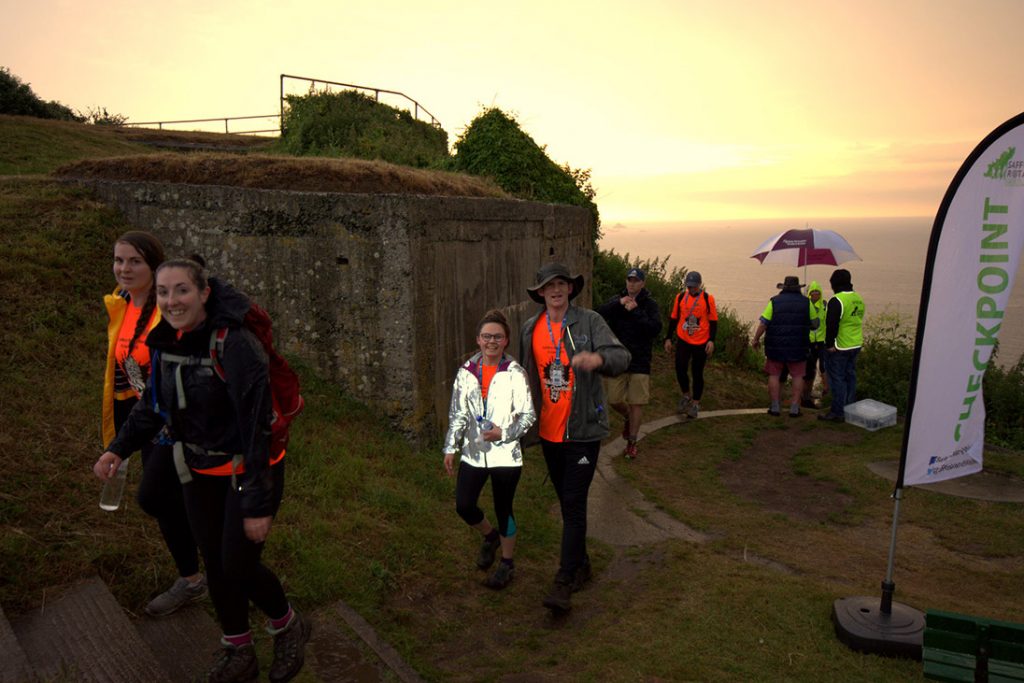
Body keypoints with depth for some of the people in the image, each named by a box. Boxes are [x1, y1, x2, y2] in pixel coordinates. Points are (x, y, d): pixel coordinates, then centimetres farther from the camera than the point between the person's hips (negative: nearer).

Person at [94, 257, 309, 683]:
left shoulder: (235, 344, -26)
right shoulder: (167, 342, -4)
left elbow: (256, 425, -25)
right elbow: (154, 403, 12)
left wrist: (259, 504, -22)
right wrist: (119, 448, -4)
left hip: (248, 470, -6)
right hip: (200, 472, 7)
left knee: (239, 566, 0)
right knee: (216, 566, 14)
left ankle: (288, 627, 30)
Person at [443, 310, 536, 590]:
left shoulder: (515, 373, -8)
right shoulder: (466, 372, 2)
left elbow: (528, 415, -6)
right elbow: (457, 413, 8)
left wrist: (504, 433, -20)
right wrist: (450, 448, 7)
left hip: (506, 453, -3)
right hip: (473, 452, 3)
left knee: (503, 510, 7)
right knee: (464, 506, 0)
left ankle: (507, 563, 29)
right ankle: (490, 536, 34)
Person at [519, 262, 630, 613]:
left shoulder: (589, 321, -8)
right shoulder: (530, 329, 5)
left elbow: (622, 357, -21)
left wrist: (598, 357, -42)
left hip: (583, 429, -5)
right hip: (548, 431, 5)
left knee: (574, 505, -5)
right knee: (566, 502, 17)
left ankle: (564, 583, 2)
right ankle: (581, 564, 35)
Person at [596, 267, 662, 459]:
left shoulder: (650, 304, -2)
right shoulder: (617, 300, 4)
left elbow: (656, 327, -16)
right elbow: (600, 314, -13)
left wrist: (635, 312, -22)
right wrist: (619, 304, -26)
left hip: (640, 361, -2)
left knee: (636, 403, 2)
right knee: (614, 400, 5)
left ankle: (632, 442, 16)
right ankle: (628, 418, 38)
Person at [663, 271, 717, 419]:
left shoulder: (708, 299, -5)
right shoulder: (680, 297, 2)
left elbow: (713, 321, -1)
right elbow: (673, 319, 9)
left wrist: (711, 340, -10)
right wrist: (669, 338, 7)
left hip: (701, 343, -2)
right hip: (683, 341, 2)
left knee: (697, 373, 6)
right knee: (680, 369, -2)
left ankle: (696, 403, 20)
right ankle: (686, 396, 24)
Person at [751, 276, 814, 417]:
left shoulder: (774, 301, -3)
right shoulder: (806, 302, 2)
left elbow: (763, 323, -7)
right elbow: (815, 323, 11)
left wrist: (756, 339, 2)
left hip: (776, 346, -1)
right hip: (798, 347, 1)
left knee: (774, 375, 7)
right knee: (797, 376, 8)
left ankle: (775, 407, 8)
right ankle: (794, 408, 7)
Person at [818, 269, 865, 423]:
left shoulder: (836, 301, -19)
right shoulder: (859, 299, 9)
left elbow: (832, 325, -22)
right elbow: (859, 321, 16)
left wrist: (829, 344, -14)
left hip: (839, 347, -8)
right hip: (855, 346, 8)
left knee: (837, 379, -1)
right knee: (850, 377, 16)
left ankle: (838, 412, 2)